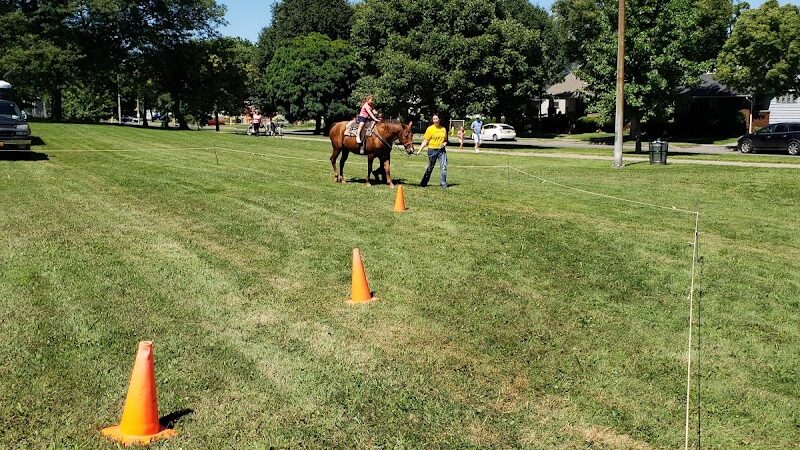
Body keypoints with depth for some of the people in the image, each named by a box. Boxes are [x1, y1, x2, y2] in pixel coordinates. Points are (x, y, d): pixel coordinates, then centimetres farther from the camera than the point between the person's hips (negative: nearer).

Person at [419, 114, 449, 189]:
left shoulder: (443, 129, 7)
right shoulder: (430, 129, -3)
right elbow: (425, 141, -4)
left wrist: (445, 143, -4)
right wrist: (420, 150, -13)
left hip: (442, 150, 3)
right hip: (432, 150, -3)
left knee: (444, 167, -9)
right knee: (430, 167, 6)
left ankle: (443, 184, -1)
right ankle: (423, 183, 22)